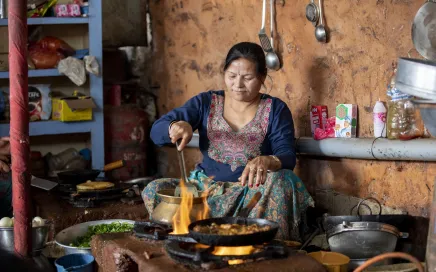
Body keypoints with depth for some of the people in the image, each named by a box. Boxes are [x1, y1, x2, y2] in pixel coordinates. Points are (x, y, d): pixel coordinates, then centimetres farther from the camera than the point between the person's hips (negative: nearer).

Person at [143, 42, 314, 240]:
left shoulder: (275, 110, 2)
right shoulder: (205, 103, 5)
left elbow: (287, 156, -10)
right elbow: (156, 131, 0)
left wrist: (267, 161, -36)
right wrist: (176, 125, -26)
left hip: (254, 191, -2)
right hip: (207, 187, 2)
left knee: (278, 181, -35)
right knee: (153, 191, -21)